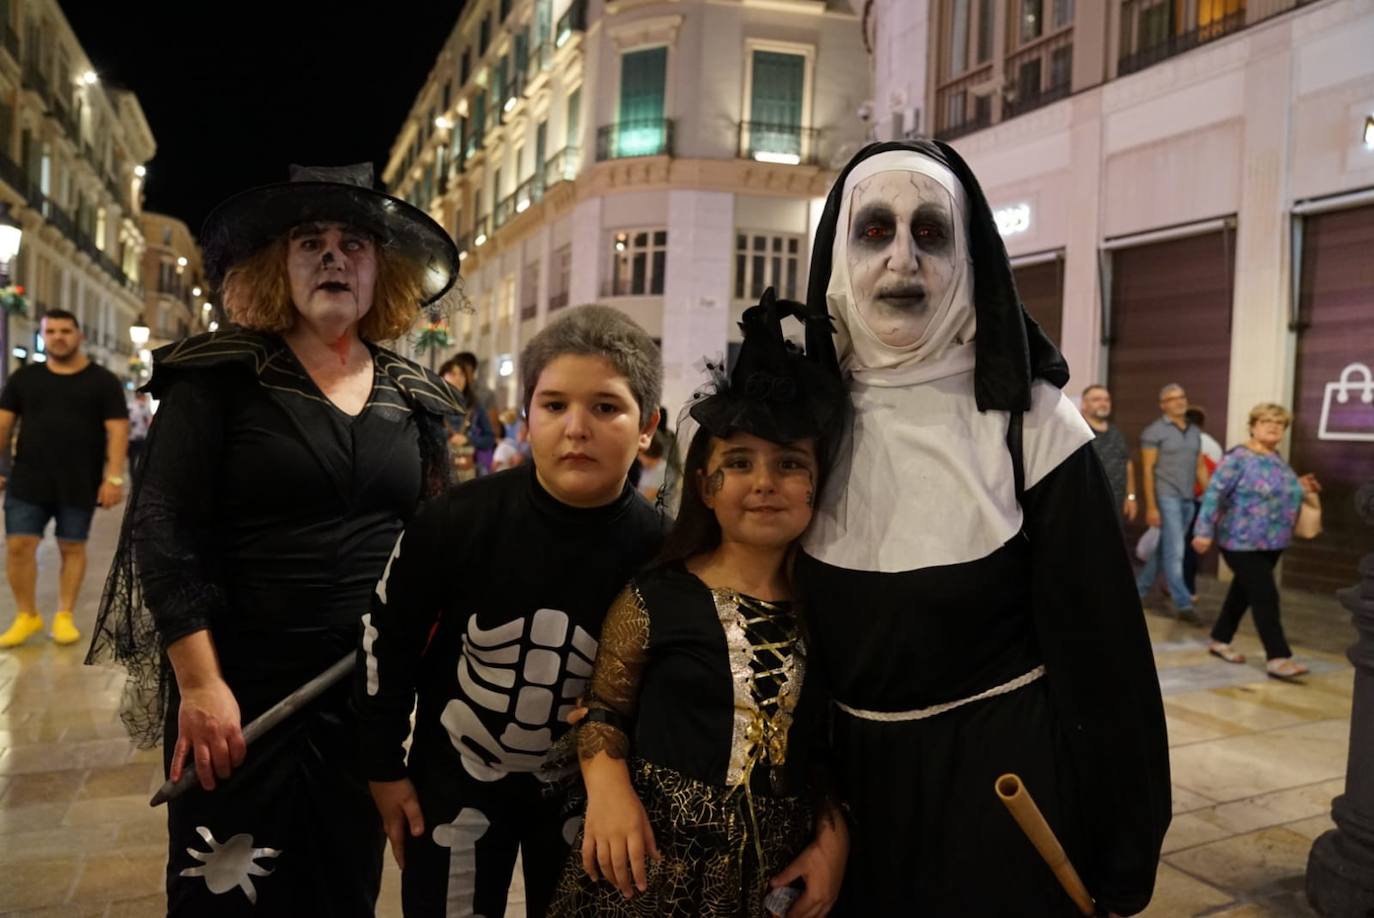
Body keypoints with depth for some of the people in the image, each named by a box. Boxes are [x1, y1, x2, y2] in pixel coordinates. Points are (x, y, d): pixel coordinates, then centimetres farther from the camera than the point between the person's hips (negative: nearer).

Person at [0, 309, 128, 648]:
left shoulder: (102, 381, 0)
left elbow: (117, 430, -5)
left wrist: (114, 477, -13)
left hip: (80, 485, -2)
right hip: (27, 481, 2)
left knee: (72, 548, 6)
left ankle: (64, 616, 16)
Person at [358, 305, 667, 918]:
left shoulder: (657, 551, -19)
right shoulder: (458, 520, -21)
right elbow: (384, 641, -7)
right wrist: (383, 766, -1)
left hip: (583, 789, 1)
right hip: (454, 778, -1)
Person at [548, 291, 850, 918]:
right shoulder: (655, 598, -8)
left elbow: (830, 751, 8)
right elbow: (604, 711, 0)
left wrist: (834, 839, -4)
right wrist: (607, 785, -16)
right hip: (655, 859, -2)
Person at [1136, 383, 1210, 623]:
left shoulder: (1195, 432, 13)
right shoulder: (1155, 431, -6)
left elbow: (1201, 468, 16)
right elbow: (1147, 470, -9)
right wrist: (1151, 506, -14)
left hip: (1188, 500, 6)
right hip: (1166, 497, -6)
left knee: (1164, 550, 11)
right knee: (1175, 551, -8)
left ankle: (1139, 590, 25)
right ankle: (1183, 604, -4)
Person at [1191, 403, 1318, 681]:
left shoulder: (1278, 459, 12)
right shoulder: (1239, 457, -13)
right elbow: (1214, 493, -18)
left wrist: (1300, 488, 7)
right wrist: (1204, 532, -22)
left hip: (1271, 542, 8)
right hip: (1242, 542, -8)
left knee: (1243, 592, 15)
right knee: (1265, 597, -11)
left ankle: (1220, 640, 27)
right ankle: (1278, 658, -9)